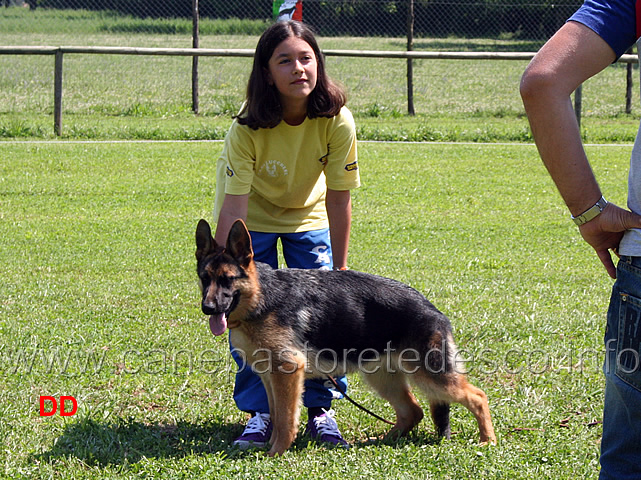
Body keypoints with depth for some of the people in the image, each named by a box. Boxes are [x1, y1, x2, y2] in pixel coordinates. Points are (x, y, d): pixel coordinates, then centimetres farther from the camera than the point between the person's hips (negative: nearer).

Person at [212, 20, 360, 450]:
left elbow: (339, 199, -19)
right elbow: (233, 210, -33)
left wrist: (339, 269, -14)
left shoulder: (337, 121, -28)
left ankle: (321, 407, 6)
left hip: (308, 216, 2)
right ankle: (260, 412, 2)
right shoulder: (247, 129, -33)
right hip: (253, 214, -1)